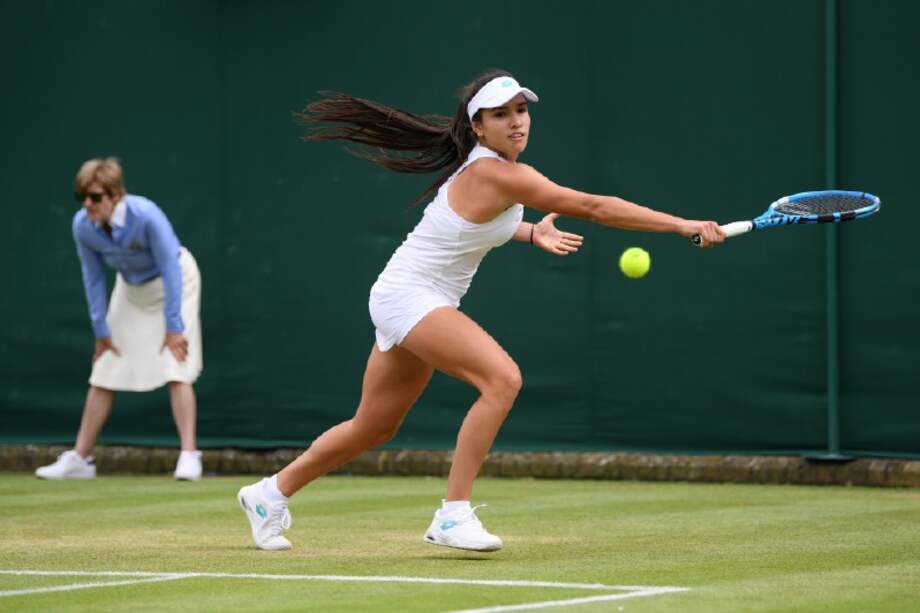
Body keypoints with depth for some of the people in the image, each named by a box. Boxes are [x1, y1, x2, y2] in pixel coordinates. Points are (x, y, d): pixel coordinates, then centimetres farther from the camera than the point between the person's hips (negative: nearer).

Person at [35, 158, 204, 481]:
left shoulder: (146, 216, -35)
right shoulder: (82, 226, -21)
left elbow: (170, 269, -26)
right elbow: (94, 277, -7)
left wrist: (173, 326, -24)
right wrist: (100, 330, -3)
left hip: (175, 281, -5)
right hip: (131, 289, 5)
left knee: (176, 370, -17)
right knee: (103, 375, 4)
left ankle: (189, 455, -12)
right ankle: (79, 459, 11)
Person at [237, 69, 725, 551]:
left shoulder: (491, 167, 5)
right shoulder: (495, 174, -24)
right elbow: (593, 207, -27)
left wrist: (531, 232, 13)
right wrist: (684, 225, -26)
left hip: (426, 302, 10)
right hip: (409, 296, -10)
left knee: (374, 427, 19)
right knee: (502, 378, -27)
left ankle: (270, 494, 36)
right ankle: (452, 515, -24)